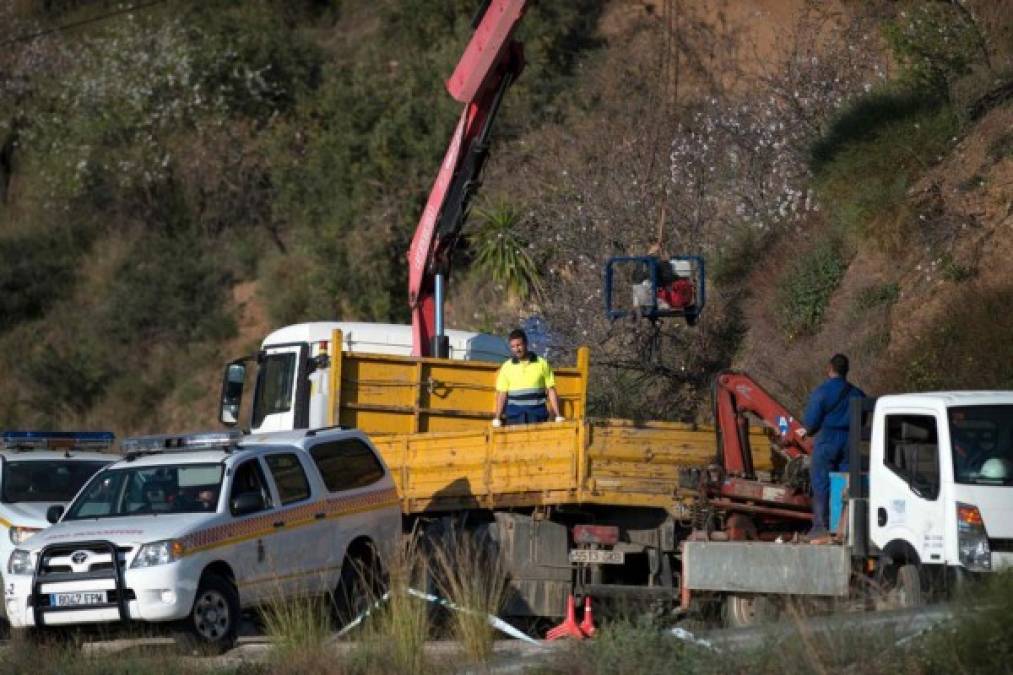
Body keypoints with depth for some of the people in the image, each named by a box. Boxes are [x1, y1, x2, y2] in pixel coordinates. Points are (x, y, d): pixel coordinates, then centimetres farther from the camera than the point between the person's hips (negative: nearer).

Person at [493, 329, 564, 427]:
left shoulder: (542, 364, 6)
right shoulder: (506, 367, 7)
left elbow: (551, 390, 6)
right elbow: (502, 394, 3)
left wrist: (558, 416, -1)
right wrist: (497, 418, -6)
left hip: (538, 417, 0)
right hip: (515, 417, 0)